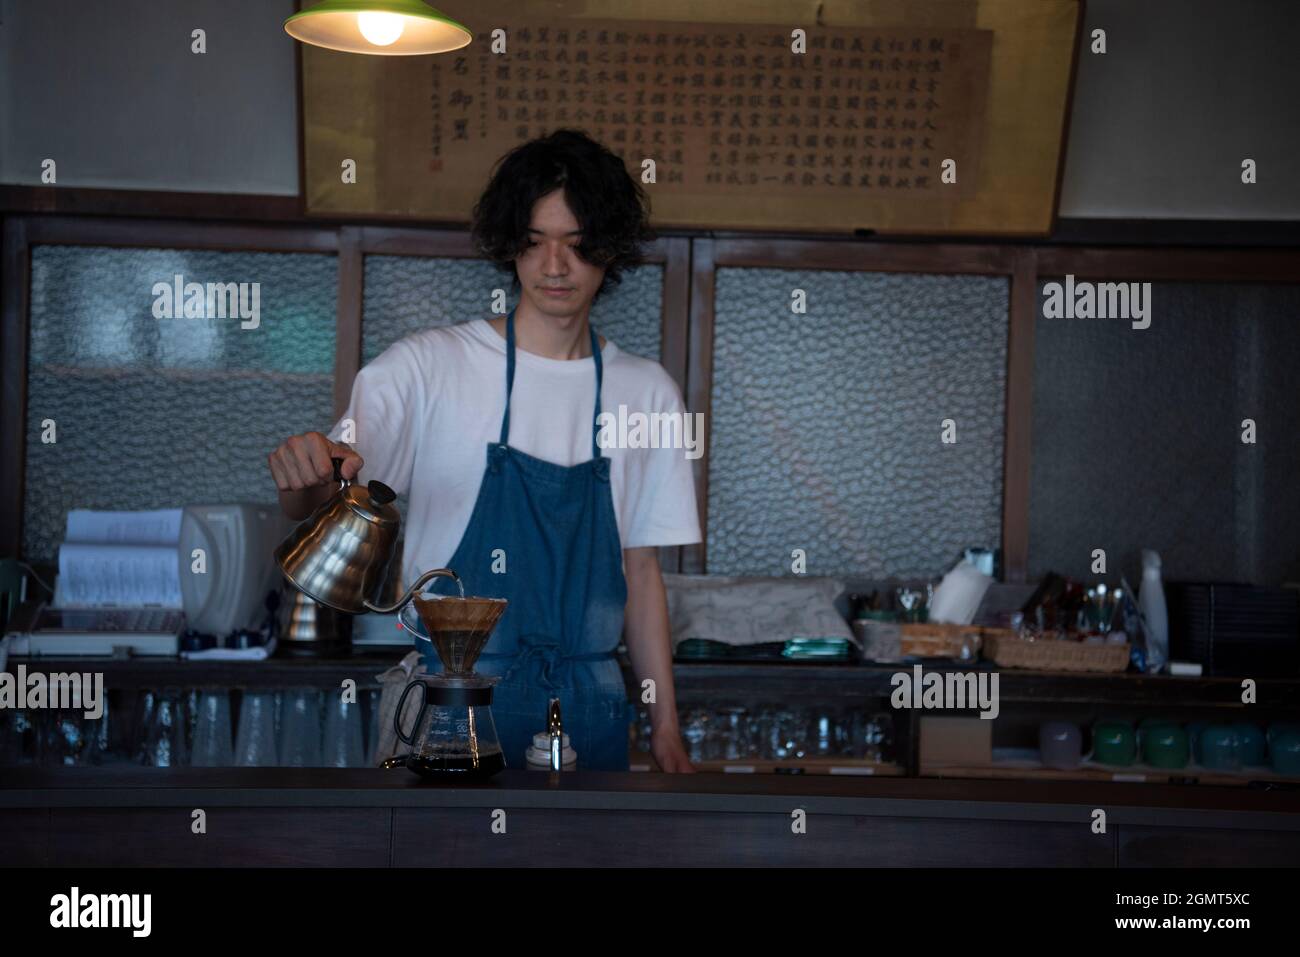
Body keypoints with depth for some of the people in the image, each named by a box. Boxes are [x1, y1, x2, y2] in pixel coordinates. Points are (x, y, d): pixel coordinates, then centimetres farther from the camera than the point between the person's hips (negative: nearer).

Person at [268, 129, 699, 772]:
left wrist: (665, 724, 8)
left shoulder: (647, 394, 6)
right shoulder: (428, 367, -4)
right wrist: (306, 476, -35)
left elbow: (640, 571, 10)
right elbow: (309, 502, -12)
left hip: (588, 707, 3)